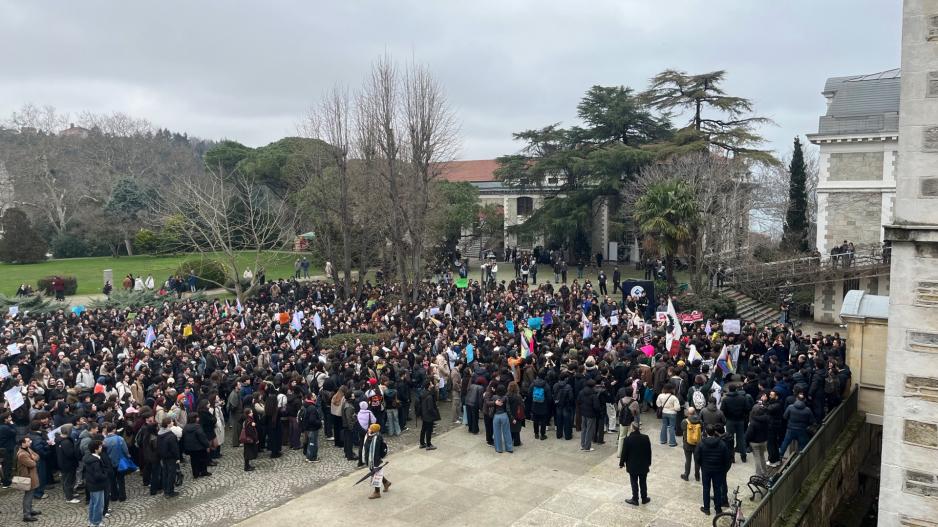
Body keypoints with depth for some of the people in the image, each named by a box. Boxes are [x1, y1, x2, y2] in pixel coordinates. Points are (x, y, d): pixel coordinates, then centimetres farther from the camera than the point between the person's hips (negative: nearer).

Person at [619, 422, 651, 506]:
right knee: (643, 482, 16)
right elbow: (649, 451, 0)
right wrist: (649, 462, 15)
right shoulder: (645, 438, -10)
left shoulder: (628, 439, -19)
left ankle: (635, 499, 17)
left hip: (632, 465, -3)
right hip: (643, 465, 3)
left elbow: (624, 453, -11)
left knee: (634, 482, 10)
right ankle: (644, 499, 27)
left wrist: (621, 463, 3)